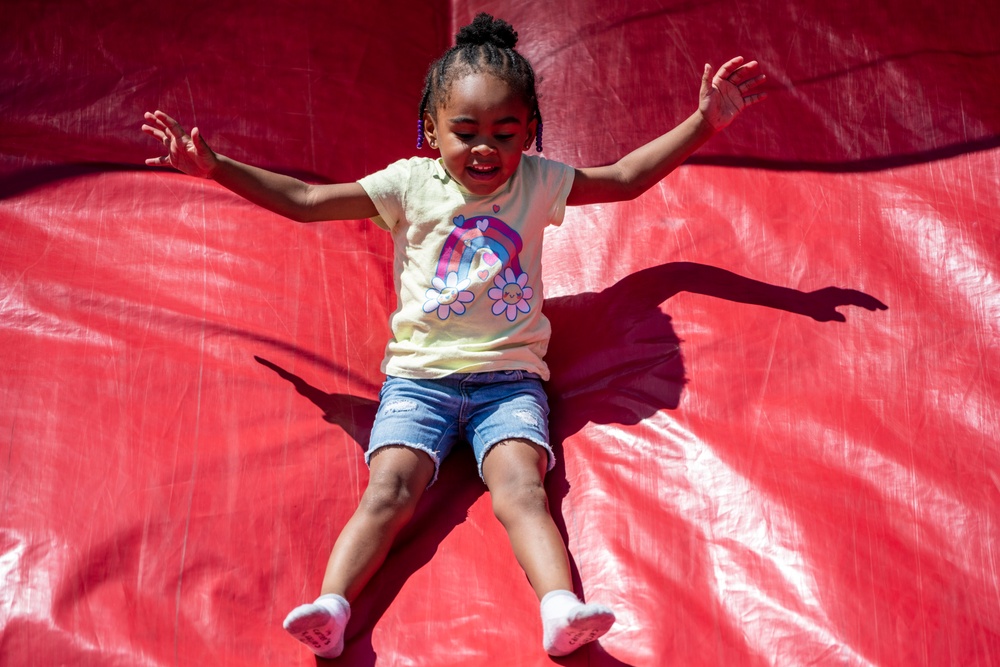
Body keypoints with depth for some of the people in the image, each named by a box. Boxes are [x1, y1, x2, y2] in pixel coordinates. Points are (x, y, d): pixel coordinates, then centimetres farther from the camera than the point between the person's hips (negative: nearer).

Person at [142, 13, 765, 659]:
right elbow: (304, 200, 5)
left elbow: (627, 177, 18)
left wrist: (705, 120, 13)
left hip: (510, 377, 0)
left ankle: (561, 605, -43)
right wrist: (215, 167, 0)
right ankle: (331, 605, -35)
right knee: (391, 486, -22)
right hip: (421, 375, 0)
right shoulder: (410, 183, 6)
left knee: (520, 485, -26)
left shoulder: (538, 181, 10)